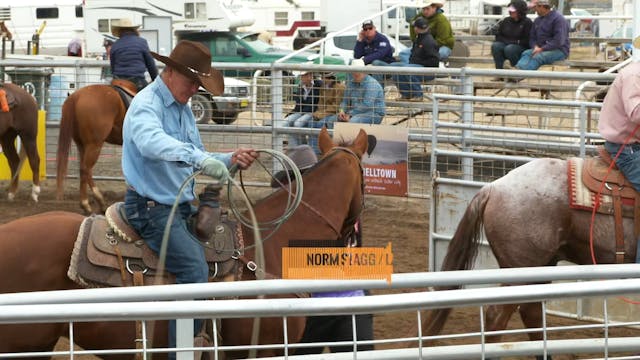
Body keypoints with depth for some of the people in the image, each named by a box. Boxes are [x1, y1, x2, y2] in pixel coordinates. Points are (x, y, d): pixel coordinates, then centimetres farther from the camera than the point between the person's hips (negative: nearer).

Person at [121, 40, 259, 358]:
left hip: (182, 206, 10)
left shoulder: (183, 108, 14)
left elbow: (197, 161, 20)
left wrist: (231, 160, 2)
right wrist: (199, 158, -54)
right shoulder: (147, 105, -16)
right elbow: (152, 141, -40)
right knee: (194, 269, -24)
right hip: (152, 208, -10)